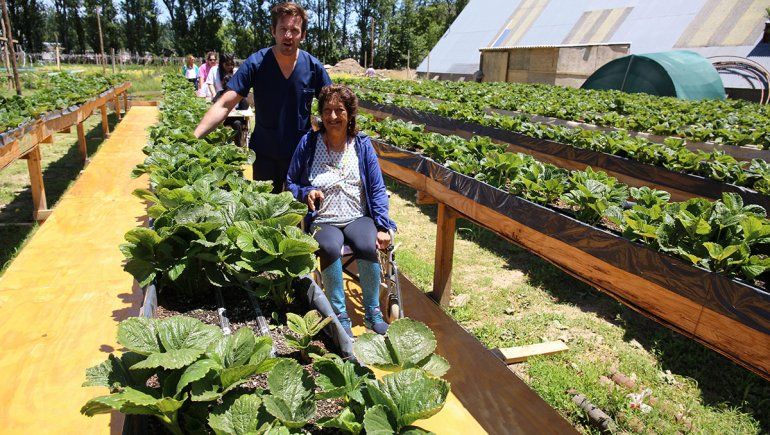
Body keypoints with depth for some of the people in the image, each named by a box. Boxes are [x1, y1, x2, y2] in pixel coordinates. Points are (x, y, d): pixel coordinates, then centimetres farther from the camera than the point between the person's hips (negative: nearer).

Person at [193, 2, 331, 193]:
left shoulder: (313, 66, -7)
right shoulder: (256, 63, -11)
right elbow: (224, 105, -16)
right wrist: (193, 136, -28)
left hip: (301, 154, 1)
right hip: (263, 154, 0)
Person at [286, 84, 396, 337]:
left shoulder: (362, 144, 5)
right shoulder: (308, 143, 1)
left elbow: (377, 189, 5)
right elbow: (290, 184, 9)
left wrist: (383, 226, -6)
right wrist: (305, 193, -14)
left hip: (358, 218, 1)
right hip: (323, 221, -1)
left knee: (367, 247, -31)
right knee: (330, 248, -34)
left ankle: (373, 313, -9)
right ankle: (340, 315, -17)